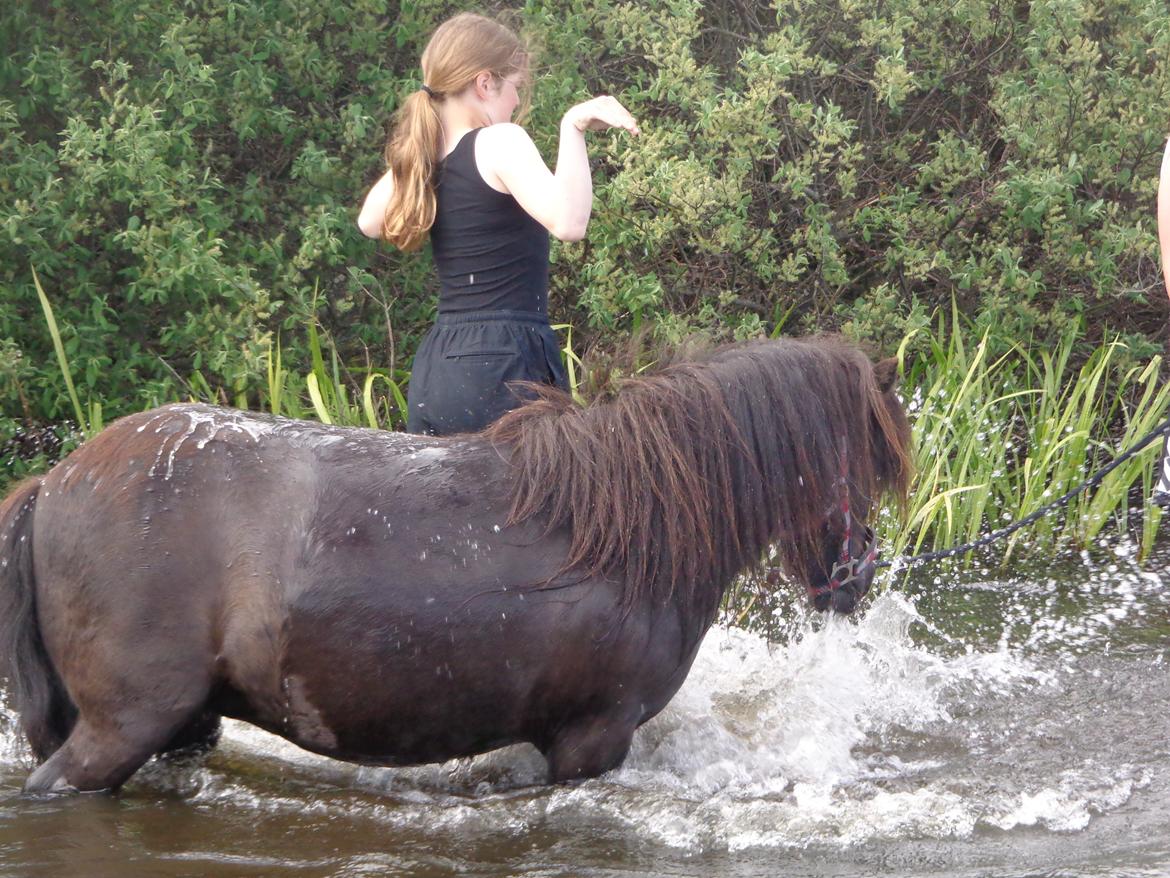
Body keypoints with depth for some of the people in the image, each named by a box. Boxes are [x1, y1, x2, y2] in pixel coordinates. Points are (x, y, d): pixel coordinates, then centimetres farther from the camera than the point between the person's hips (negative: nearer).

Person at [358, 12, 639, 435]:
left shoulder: (423, 156, 11)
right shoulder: (498, 142, -10)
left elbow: (370, 222, 31)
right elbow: (568, 221, -25)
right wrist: (572, 127, -21)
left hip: (434, 368, 8)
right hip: (502, 365, -8)